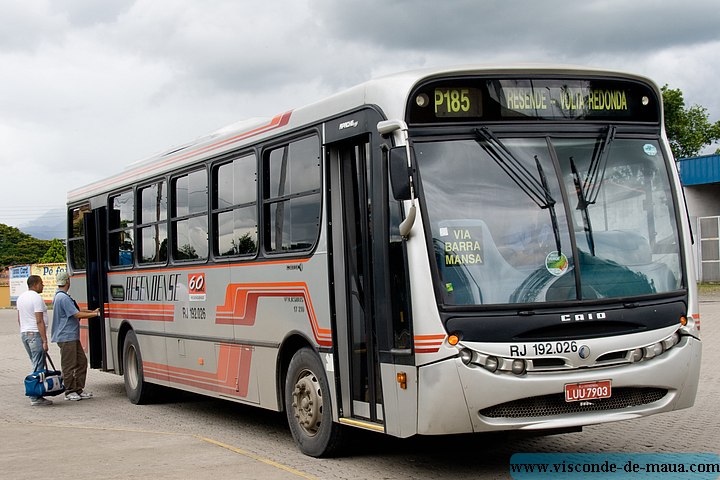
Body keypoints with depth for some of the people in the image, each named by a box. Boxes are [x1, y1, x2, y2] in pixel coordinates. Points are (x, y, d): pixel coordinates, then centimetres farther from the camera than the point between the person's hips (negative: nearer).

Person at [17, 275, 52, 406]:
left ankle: (35, 395, 14)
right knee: (38, 367, -6)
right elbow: (39, 321, -19)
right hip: (35, 334, -9)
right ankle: (35, 398, -8)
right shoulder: (37, 298, -15)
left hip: (24, 334, 9)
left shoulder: (21, 297, 13)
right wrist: (44, 341, -18)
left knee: (36, 365, 15)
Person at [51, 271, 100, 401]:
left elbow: (76, 311, 22)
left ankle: (79, 389, 16)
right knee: (69, 365, -4)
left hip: (73, 336, 11)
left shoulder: (60, 296, 18)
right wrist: (95, 314, -11)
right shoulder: (63, 297, -17)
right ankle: (70, 391, 3)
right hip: (66, 337, -11)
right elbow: (77, 314, -19)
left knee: (81, 361, 11)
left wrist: (92, 311, 15)